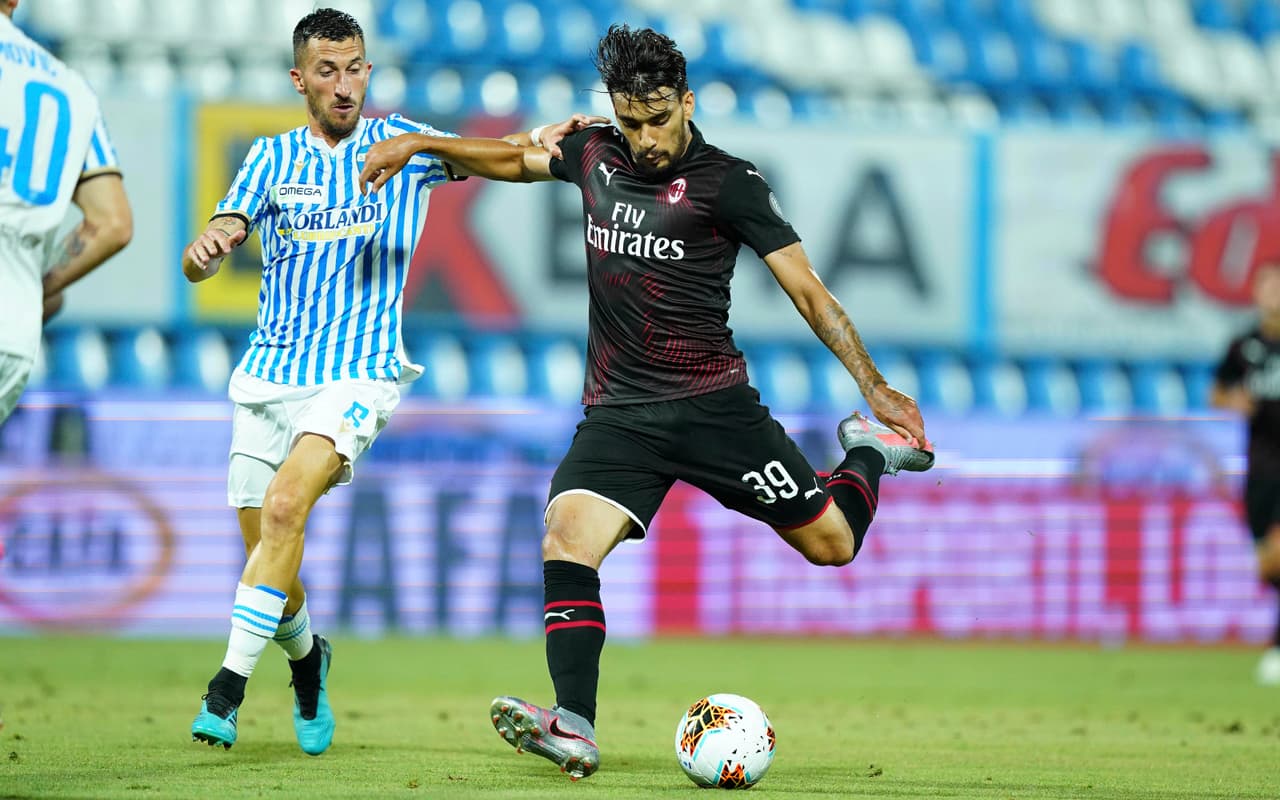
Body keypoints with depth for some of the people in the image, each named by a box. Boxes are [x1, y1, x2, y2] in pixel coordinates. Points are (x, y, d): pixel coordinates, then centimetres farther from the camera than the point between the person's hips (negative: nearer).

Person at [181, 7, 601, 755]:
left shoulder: (397, 142, 5)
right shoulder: (273, 157, 9)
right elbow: (199, 266, 2)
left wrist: (538, 139, -28)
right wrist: (207, 248, -22)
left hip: (358, 370, -3)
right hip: (270, 374, 3)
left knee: (284, 507, -25)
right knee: (263, 545, 4)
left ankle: (229, 687, -24)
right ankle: (306, 657, 35)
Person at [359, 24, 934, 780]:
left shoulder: (728, 182, -6)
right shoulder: (595, 156, 9)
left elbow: (808, 290, -5)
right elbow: (516, 158, 30)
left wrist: (873, 386, -11)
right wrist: (420, 144, 21)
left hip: (712, 405, -3)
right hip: (618, 413, 3)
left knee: (832, 541, -2)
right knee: (566, 539, -22)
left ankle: (870, 448, 32)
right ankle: (575, 728, -29)